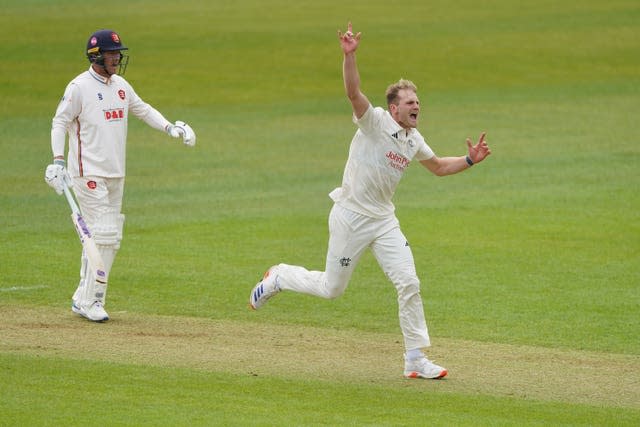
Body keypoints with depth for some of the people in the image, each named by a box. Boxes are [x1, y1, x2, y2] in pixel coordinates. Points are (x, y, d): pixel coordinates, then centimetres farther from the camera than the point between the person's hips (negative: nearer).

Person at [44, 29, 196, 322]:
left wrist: (169, 128, 10)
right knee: (105, 235, -12)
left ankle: (83, 300, 15)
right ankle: (90, 301, -5)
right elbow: (60, 122, -9)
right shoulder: (79, 87, -10)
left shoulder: (121, 86, 12)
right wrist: (58, 160, -20)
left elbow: (142, 109, 24)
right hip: (88, 174, -8)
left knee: (109, 237, 8)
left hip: (115, 175, 8)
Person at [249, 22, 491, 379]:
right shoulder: (374, 122, -13)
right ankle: (279, 278, 33)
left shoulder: (413, 141, 7)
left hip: (384, 222, 6)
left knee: (409, 283, -7)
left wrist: (470, 161, 8)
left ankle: (416, 359, 1)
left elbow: (438, 167, 25)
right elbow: (353, 92, -31)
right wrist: (349, 55, -47)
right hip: (351, 216, -6)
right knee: (331, 288, 4)